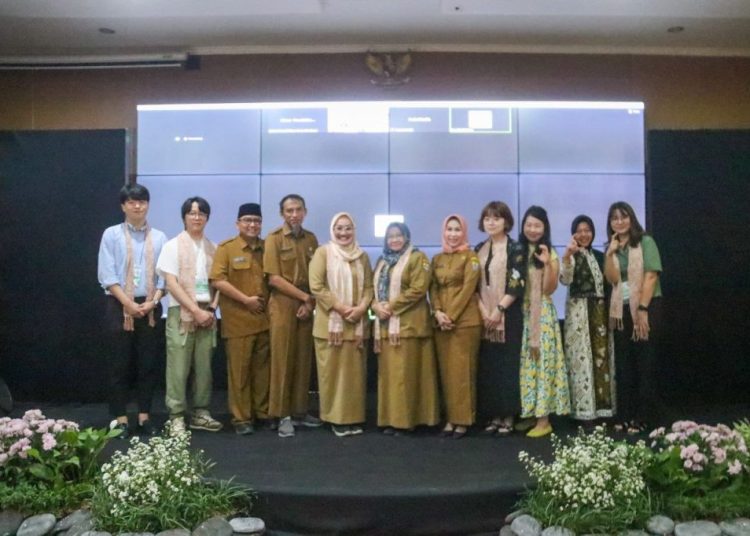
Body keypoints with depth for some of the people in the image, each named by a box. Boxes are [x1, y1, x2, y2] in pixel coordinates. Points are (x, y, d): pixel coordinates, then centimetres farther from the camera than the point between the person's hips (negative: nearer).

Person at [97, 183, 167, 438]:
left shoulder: (159, 237, 6)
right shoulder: (111, 234, 1)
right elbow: (107, 275, -6)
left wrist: (152, 302, -10)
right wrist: (129, 303, -14)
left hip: (150, 308, 2)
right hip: (119, 306, -2)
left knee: (148, 363, 5)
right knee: (120, 364, 2)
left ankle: (144, 416, 15)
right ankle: (121, 418, 10)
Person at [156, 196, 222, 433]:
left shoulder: (213, 248, 10)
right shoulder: (173, 246, -1)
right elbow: (172, 284, -9)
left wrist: (212, 307, -4)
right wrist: (195, 310, -14)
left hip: (207, 312, 4)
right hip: (181, 312, -4)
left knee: (204, 366, 7)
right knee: (179, 368, -3)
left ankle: (200, 413, 17)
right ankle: (177, 417, 5)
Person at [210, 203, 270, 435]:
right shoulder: (226, 248, -2)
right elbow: (217, 280, -11)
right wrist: (246, 299, -14)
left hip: (264, 318, 4)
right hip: (238, 320, -4)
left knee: (262, 369, 11)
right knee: (239, 370, 1)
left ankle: (263, 412, 23)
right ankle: (241, 418, 9)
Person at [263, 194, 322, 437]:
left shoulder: (311, 239, 9)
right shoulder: (274, 238, -4)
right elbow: (274, 279, -11)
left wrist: (310, 302, -5)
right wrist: (305, 296, -11)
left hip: (306, 306, 4)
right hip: (283, 305, -4)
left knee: (304, 360, 8)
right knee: (282, 360, -2)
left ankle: (300, 410, 18)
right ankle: (283, 415, 5)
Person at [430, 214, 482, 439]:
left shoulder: (470, 257, -1)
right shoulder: (437, 259, 14)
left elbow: (468, 287, -10)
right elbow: (433, 288, 9)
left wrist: (451, 315, -15)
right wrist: (438, 312, -9)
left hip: (465, 319, -5)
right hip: (442, 320, 5)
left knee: (462, 369, -3)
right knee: (446, 370, 6)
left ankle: (463, 419, 5)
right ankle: (450, 418, 12)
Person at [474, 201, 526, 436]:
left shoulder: (515, 249, -3)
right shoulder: (479, 249, 12)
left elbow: (517, 284, -11)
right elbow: (474, 283, 8)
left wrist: (499, 309, -16)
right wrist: (482, 310, -5)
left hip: (507, 315, -5)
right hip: (484, 316, 5)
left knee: (507, 364, -3)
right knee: (488, 366, 5)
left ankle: (508, 416, 5)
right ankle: (494, 415, 13)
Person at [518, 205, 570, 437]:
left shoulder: (550, 254, 0)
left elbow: (549, 289, -9)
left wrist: (547, 264, -19)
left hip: (542, 313, -3)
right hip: (520, 312, 3)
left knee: (542, 361, -3)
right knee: (525, 362, 5)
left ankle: (543, 420, 1)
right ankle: (528, 412, 15)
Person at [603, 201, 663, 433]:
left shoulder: (645, 242, -4)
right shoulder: (612, 247, 11)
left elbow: (651, 276, -12)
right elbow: (612, 279, -1)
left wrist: (643, 309, -18)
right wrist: (610, 253, -11)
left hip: (646, 307, -5)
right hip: (621, 310, 5)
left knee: (644, 363, 0)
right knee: (624, 364, 8)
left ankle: (644, 418, 7)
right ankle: (626, 416, 16)